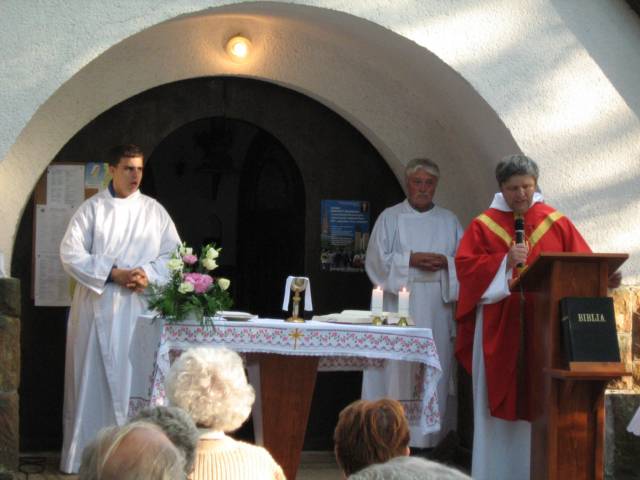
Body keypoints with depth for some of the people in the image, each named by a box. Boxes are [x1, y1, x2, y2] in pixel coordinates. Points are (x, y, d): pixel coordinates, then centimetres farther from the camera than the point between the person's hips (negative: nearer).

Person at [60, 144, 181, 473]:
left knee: (134, 378, 0)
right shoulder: (91, 209, 2)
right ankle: (82, 455, 5)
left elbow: (174, 255, 7)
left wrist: (147, 274, -12)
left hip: (139, 308, 2)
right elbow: (70, 253, -5)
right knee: (92, 378, 0)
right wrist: (114, 274, -14)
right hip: (97, 308, -2)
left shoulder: (154, 211, 9)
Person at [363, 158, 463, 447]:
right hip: (400, 304, -2)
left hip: (436, 307, 2)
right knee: (398, 368, -8)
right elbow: (377, 260, -1)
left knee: (436, 367, -1)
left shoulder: (448, 221, 15)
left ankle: (432, 437, 2)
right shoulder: (390, 218, 7)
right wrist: (411, 259, -12)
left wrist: (445, 262, -9)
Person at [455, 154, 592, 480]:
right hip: (499, 328, -1)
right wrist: (506, 262, -16)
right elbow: (465, 266, -3)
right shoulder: (484, 225, 6)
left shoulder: (557, 223, 9)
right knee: (499, 403, 0)